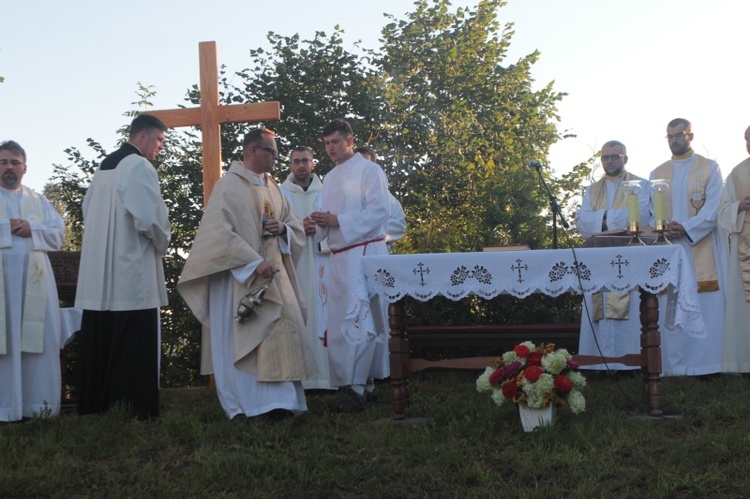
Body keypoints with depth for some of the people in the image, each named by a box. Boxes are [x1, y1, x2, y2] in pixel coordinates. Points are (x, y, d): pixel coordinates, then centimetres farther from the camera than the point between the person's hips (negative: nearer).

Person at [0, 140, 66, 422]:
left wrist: (32, 229, -6)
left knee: (38, 341, 0)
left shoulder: (39, 201, 18)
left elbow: (59, 233, 10)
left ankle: (38, 403, 5)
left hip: (34, 280, 3)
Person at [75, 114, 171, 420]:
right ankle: (135, 408, -5)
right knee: (134, 342, -6)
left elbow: (88, 210, 23)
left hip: (99, 273, 9)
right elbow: (150, 216, -18)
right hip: (132, 271, -9)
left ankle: (93, 403, 16)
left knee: (99, 341, 11)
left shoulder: (104, 167, 17)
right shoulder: (139, 166, -10)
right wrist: (162, 242, 0)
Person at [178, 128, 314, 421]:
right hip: (239, 277, -6)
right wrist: (255, 262, -21)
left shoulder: (273, 188, 16)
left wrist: (283, 229, -5)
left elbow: (296, 227, 20)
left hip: (274, 275, 7)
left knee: (282, 329, -1)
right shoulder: (229, 186, -6)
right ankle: (240, 405, -2)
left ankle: (279, 400, 5)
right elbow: (222, 233, -16)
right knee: (238, 339, -7)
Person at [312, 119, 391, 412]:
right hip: (339, 256, 8)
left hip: (364, 253, -8)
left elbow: (380, 210, -12)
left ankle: (356, 388, -13)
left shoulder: (368, 171, -2)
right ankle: (365, 384, 12)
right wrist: (321, 222, 1)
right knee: (339, 321, 6)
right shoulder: (330, 178, 21)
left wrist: (338, 221, -16)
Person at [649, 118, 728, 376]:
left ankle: (706, 363, -3)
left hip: (702, 249, -3)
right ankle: (673, 367, 0)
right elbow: (650, 212, 11)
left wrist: (685, 228, -17)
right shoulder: (657, 173, 16)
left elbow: (714, 209, -4)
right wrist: (662, 229, -10)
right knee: (670, 310, -2)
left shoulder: (709, 168, 6)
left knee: (705, 308, -7)